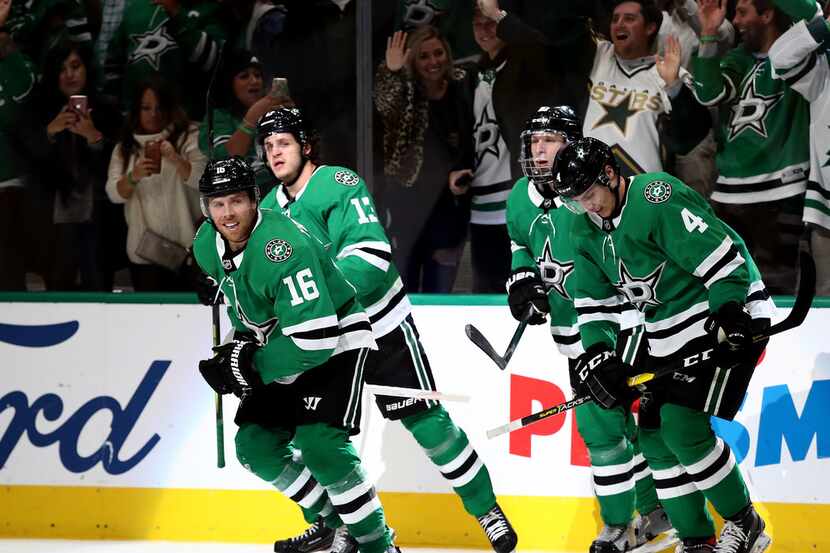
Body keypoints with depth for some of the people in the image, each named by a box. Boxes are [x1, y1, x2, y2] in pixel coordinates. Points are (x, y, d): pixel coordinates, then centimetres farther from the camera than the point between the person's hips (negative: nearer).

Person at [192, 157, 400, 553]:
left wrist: (248, 367, -27)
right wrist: (243, 338, 5)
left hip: (335, 341, -9)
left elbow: (315, 339, -35)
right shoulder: (207, 245, -6)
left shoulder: (282, 248, -33)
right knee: (256, 445, 3)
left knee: (318, 443, -24)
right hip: (283, 346, 9)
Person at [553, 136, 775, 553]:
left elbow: (723, 257, -24)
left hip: (726, 315, -9)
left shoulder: (658, 200, -23)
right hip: (669, 334, 9)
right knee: (655, 433, 4)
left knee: (683, 427, -17)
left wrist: (731, 319, -27)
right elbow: (593, 302, 8)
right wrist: (598, 357, -7)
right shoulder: (585, 231, 5)